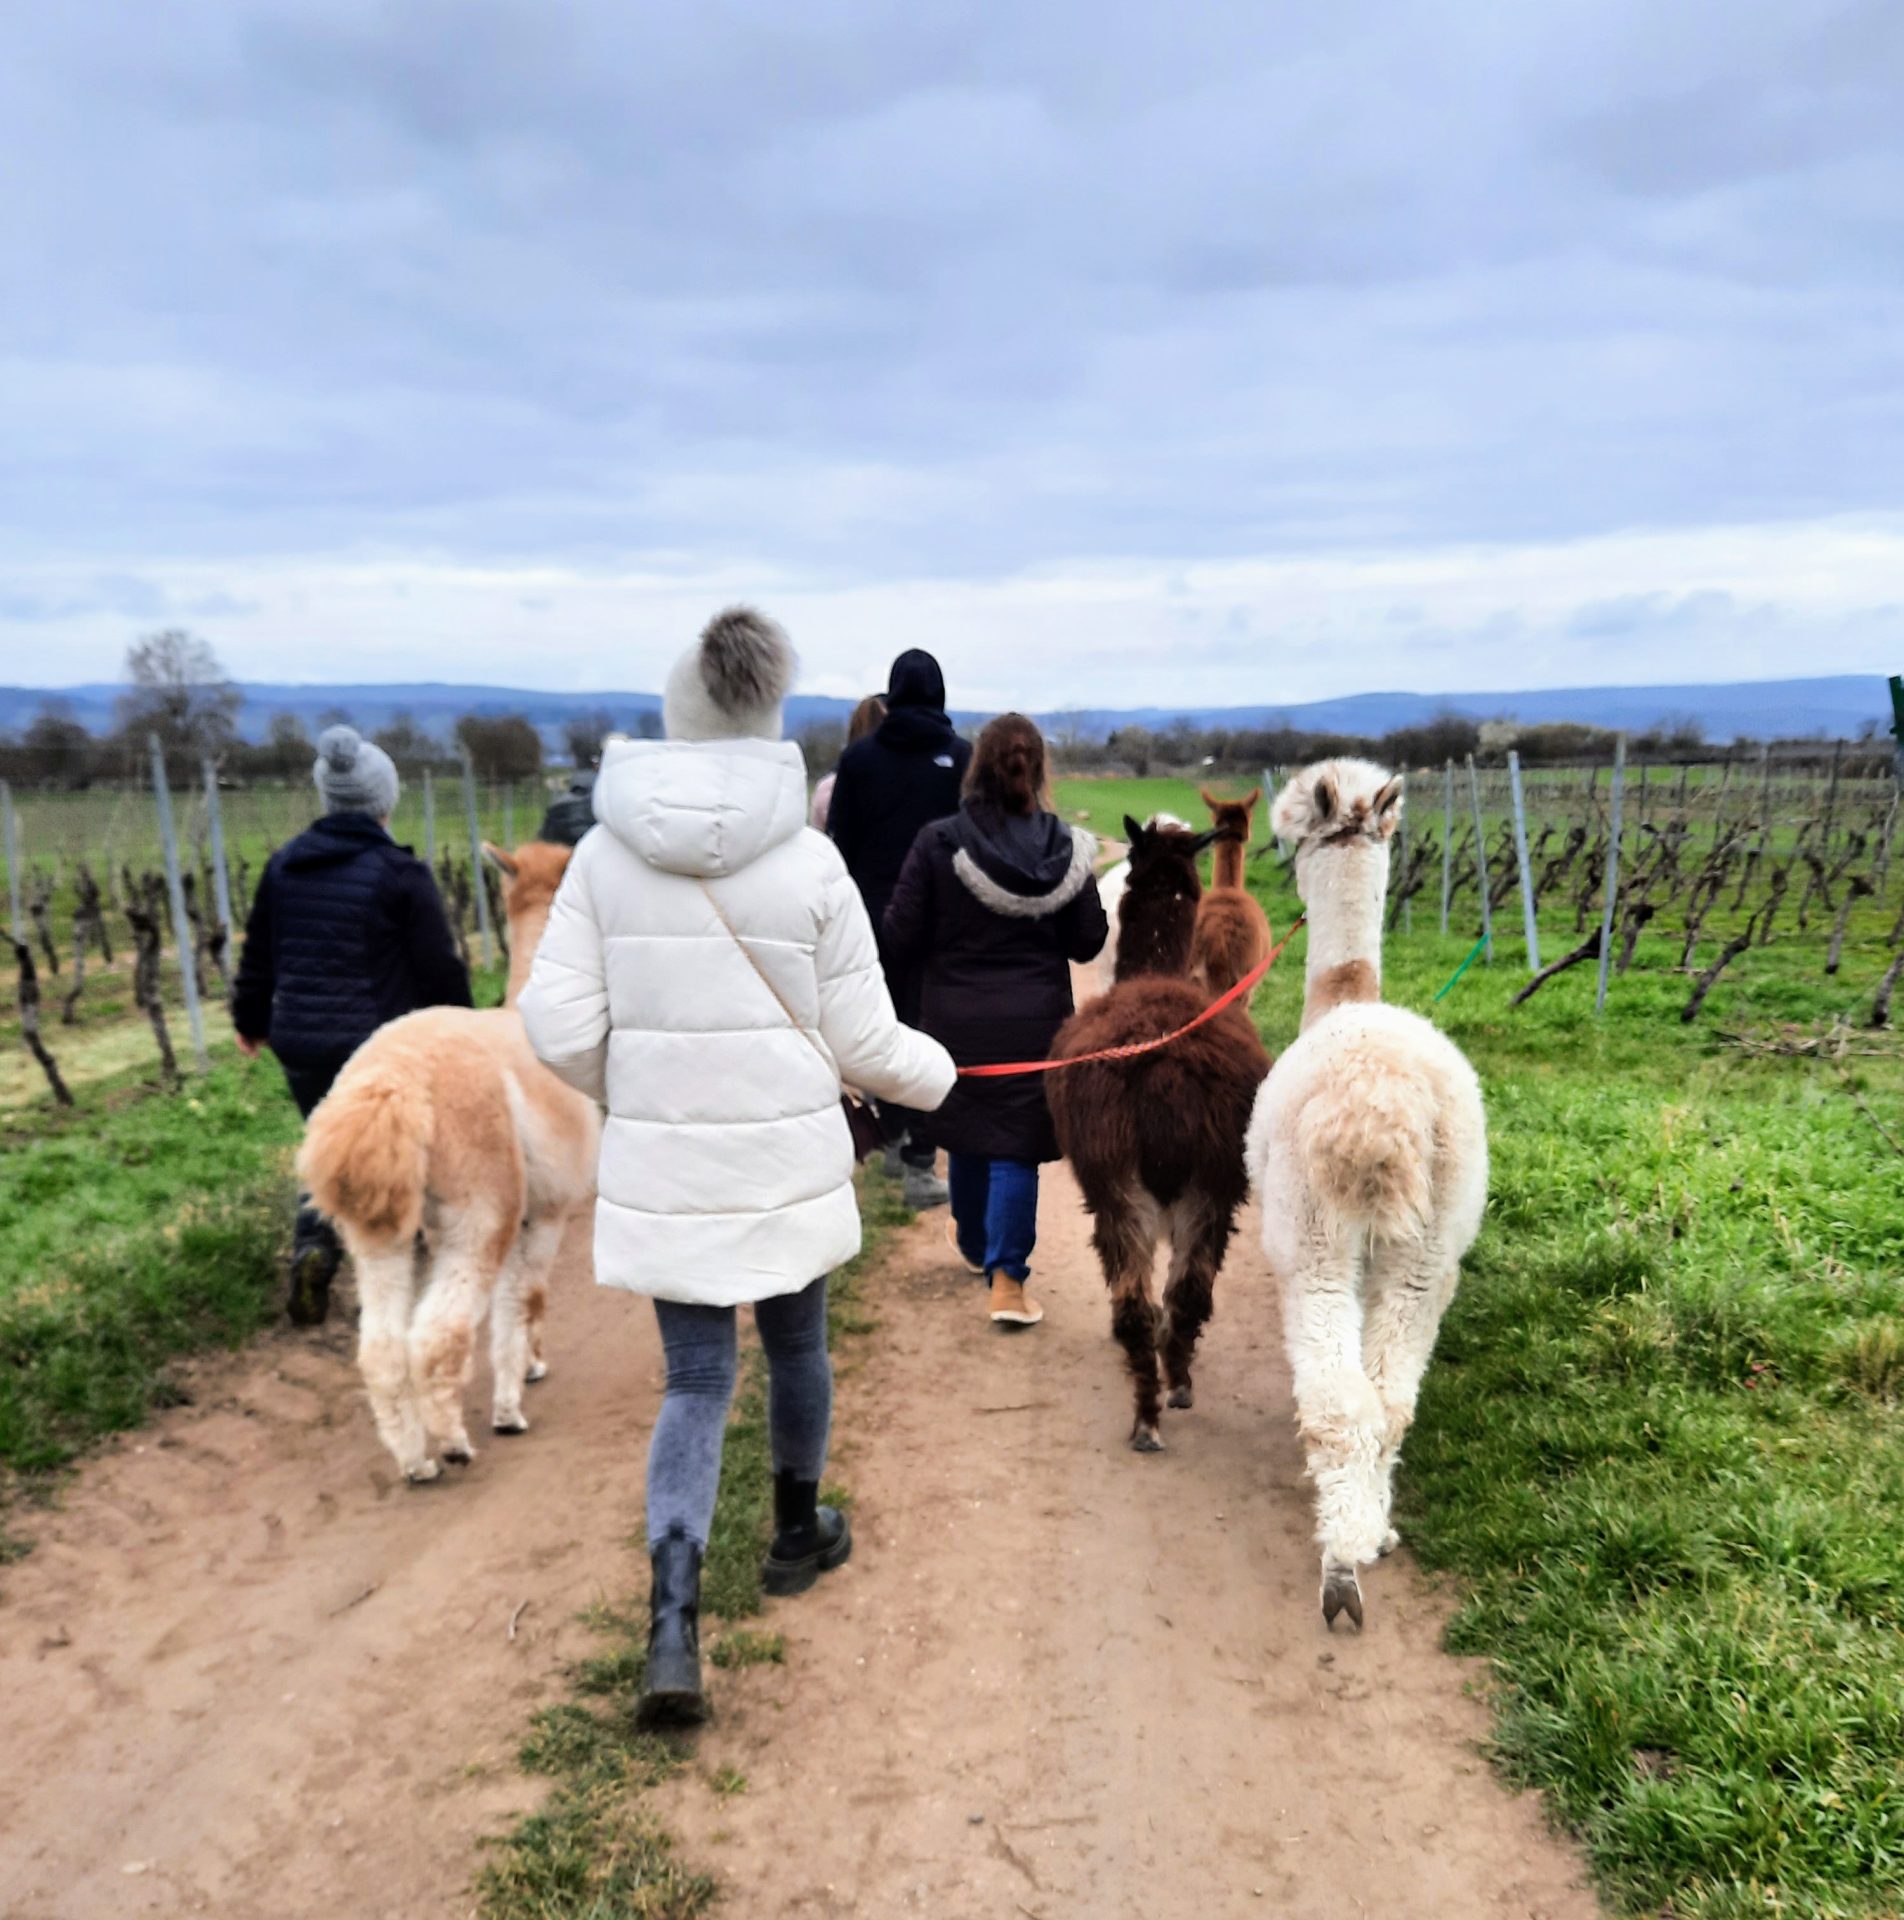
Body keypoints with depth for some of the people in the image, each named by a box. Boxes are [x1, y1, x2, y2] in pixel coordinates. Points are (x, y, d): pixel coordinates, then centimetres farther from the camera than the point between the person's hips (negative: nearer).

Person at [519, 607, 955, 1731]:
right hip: (789, 1161, -1)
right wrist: (939, 1072, 15)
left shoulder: (605, 854, -7)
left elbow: (561, 1024, -6)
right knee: (796, 1341, 22)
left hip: (662, 1167, 1)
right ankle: (799, 1534, 43)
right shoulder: (810, 862, -11)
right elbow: (863, 1044, -6)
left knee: (696, 1380, 11)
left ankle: (674, 1622, -2)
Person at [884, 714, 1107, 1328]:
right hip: (1036, 1020, 0)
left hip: (955, 1018, 1)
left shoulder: (938, 843, -12)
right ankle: (1006, 1277, 0)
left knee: (967, 1135, 19)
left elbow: (901, 938, -10)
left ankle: (974, 1243, 41)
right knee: (1018, 1146, 5)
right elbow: (1089, 942, -2)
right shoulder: (1063, 847, -7)